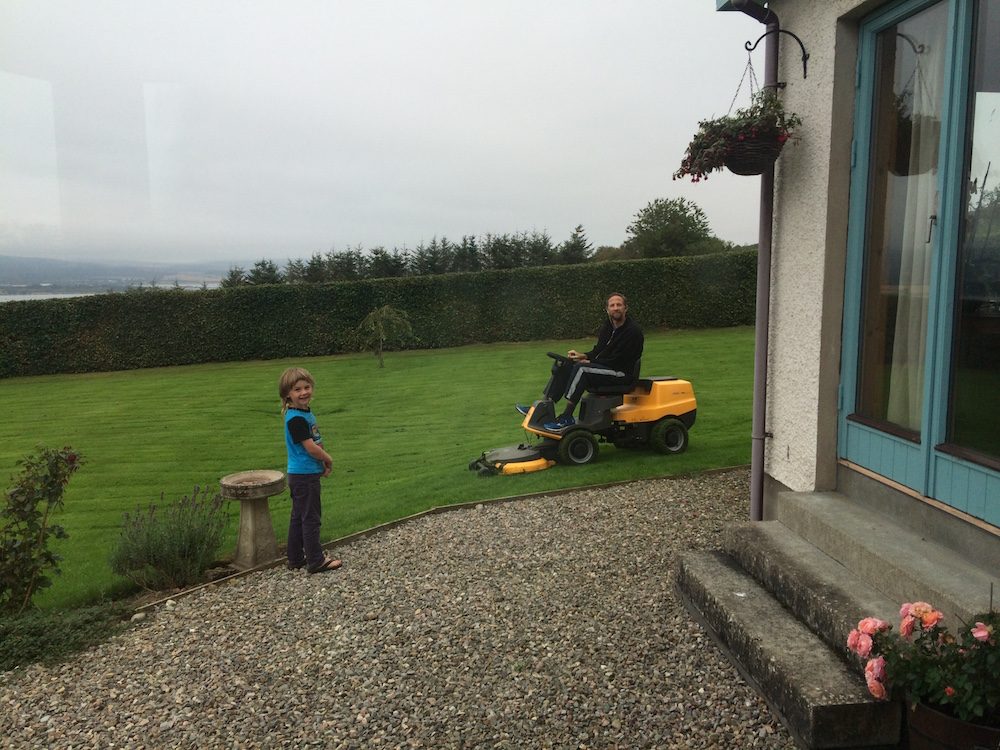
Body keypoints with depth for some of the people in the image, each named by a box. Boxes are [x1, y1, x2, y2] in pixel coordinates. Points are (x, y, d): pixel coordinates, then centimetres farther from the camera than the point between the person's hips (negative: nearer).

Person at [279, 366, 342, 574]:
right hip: (304, 476, -9)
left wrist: (322, 463, 3)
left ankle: (295, 559, 27)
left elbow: (315, 443, 15)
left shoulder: (305, 413, 9)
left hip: (302, 475, 9)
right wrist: (328, 460, -7)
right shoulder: (296, 418, -21)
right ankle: (316, 561, 10)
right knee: (310, 518, 0)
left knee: (298, 517, 16)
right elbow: (311, 448, -23)